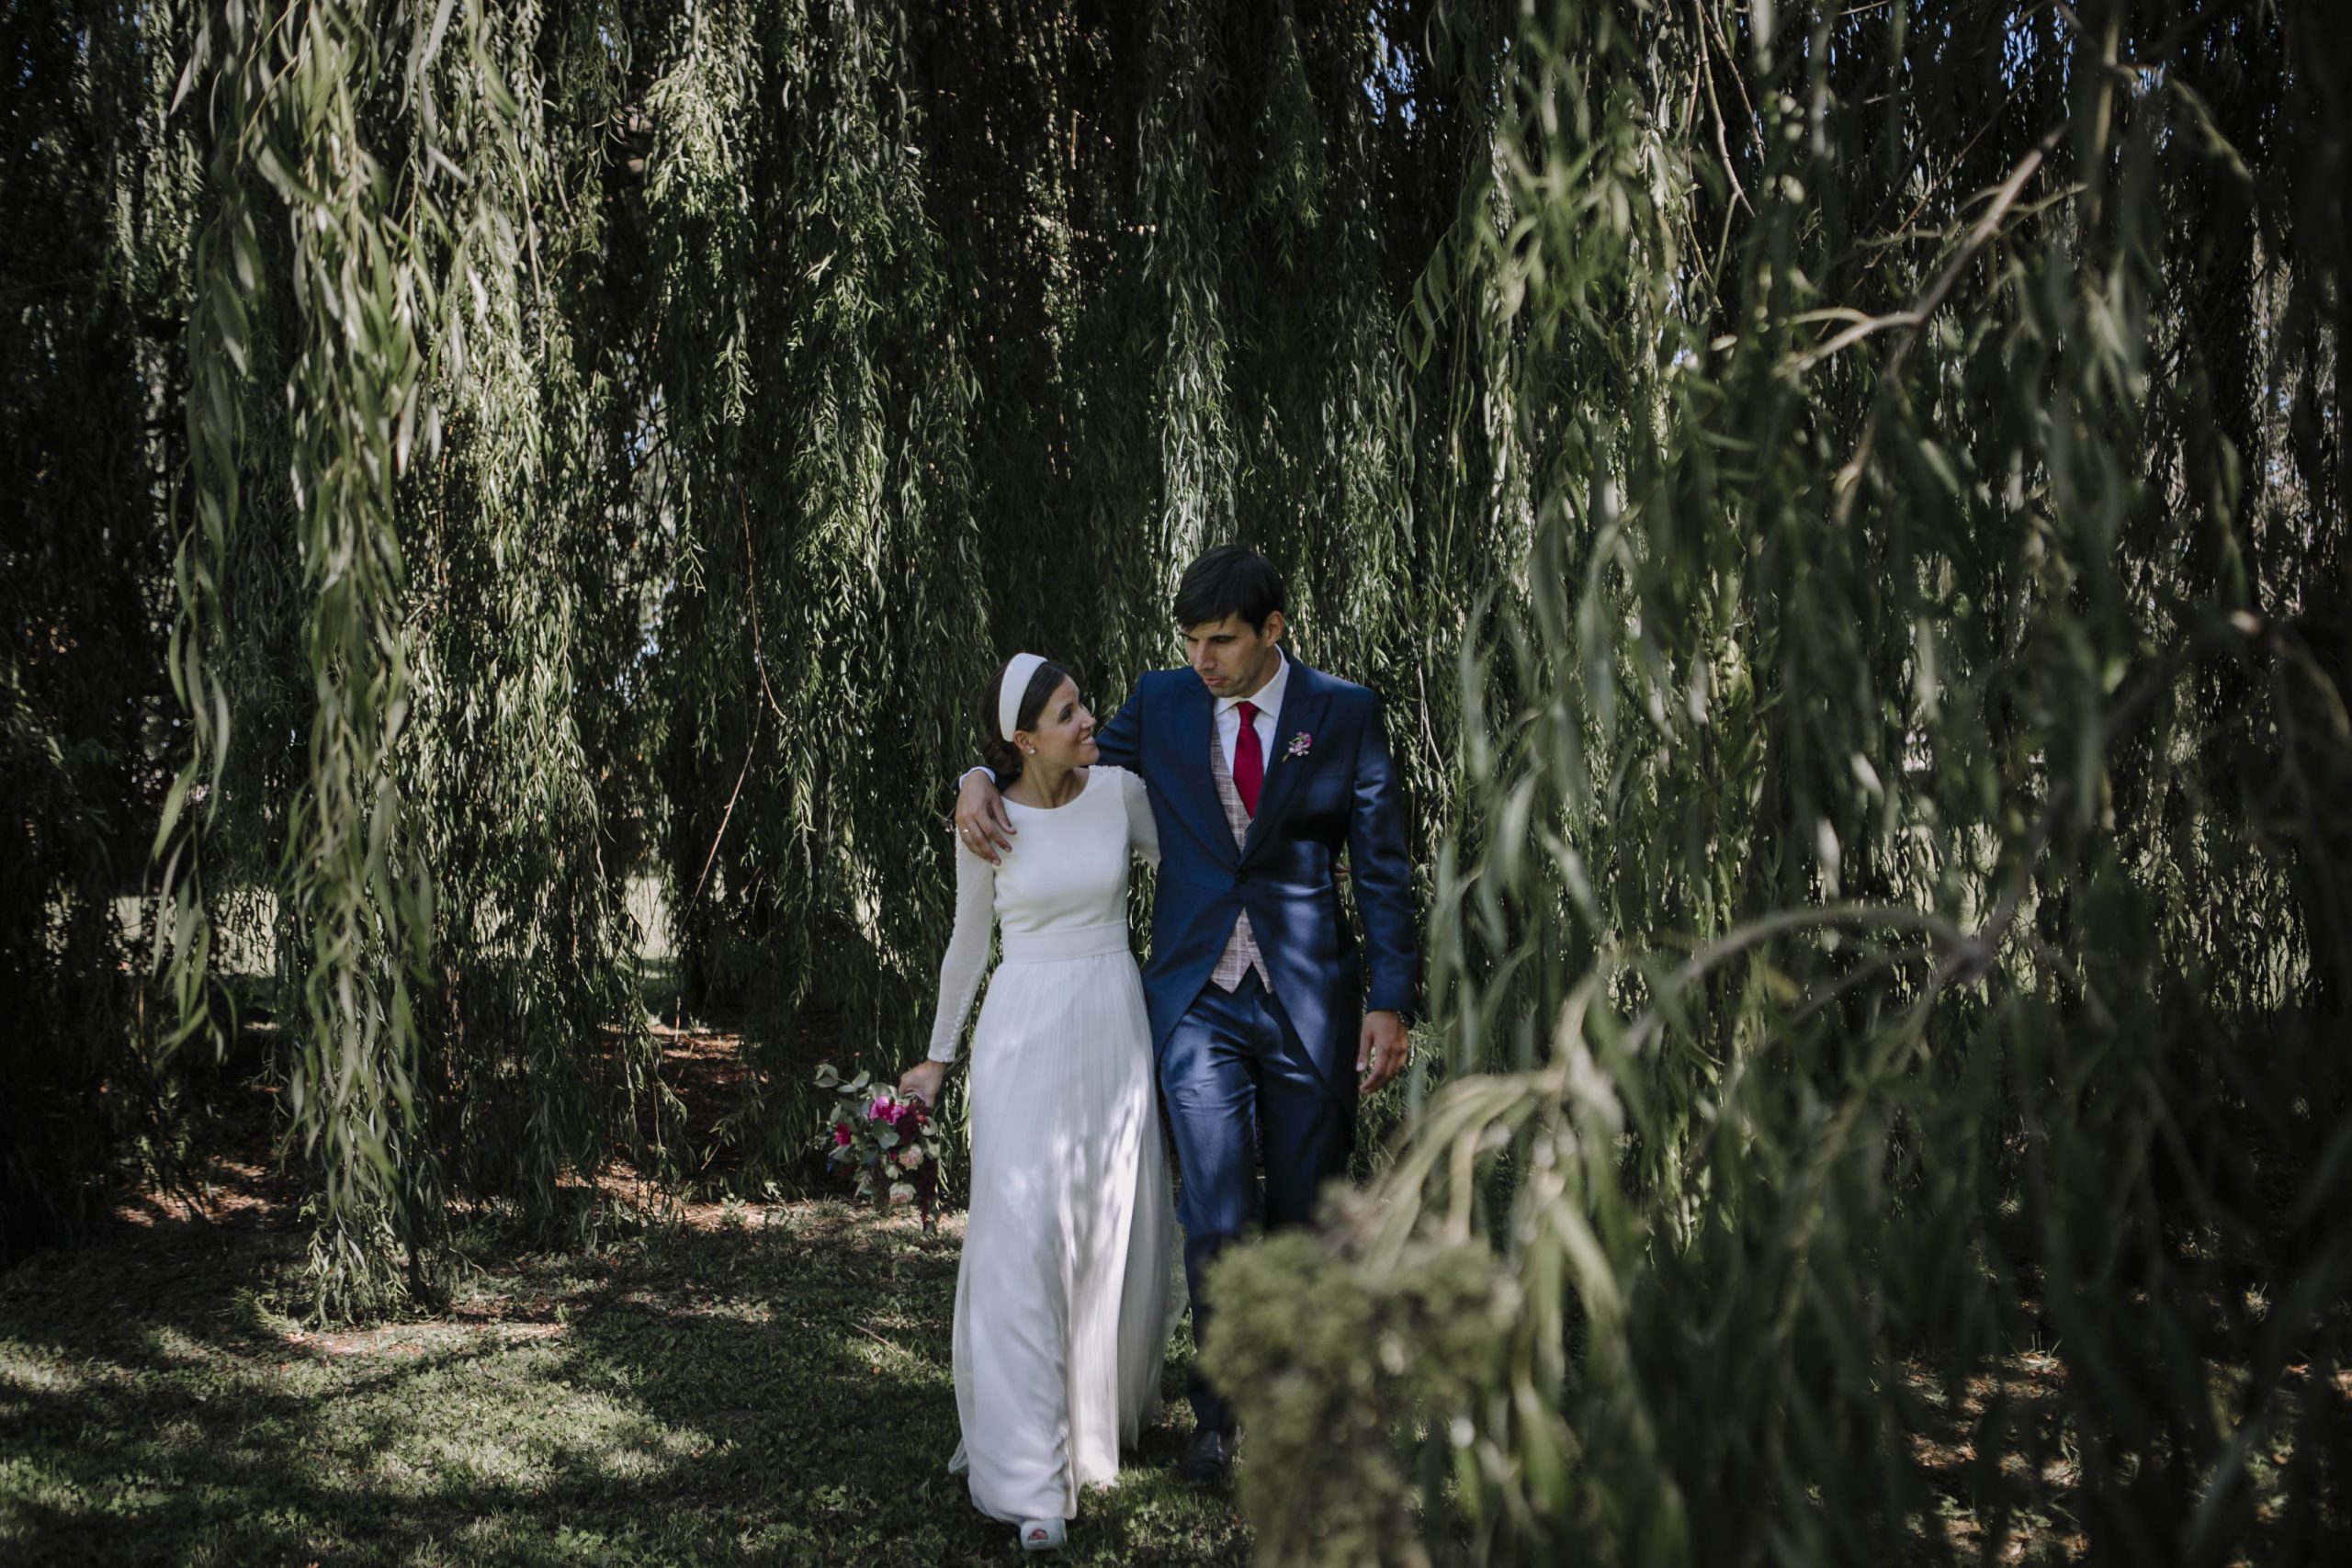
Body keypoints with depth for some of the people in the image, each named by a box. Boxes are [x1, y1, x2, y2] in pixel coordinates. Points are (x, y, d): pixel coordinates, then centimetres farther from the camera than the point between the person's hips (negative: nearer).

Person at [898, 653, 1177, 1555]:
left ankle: (1107, 1406, 37)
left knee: (1123, 1232, 10)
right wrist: (937, 1057, 12)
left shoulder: (1120, 791, -2)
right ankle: (1025, 1478, -5)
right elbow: (968, 942, 7)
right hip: (1024, 1033, -2)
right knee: (1021, 1236, -9)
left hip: (1114, 1025, 3)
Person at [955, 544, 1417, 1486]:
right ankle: (1221, 1414, 11)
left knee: (1304, 1214, 8)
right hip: (1198, 1002, 1)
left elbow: (1382, 868, 0)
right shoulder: (1162, 704, 4)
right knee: (1217, 1213, -5)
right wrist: (981, 779, -3)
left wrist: (1390, 1002, -5)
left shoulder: (1345, 713, -1)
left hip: (1308, 1002, -1)